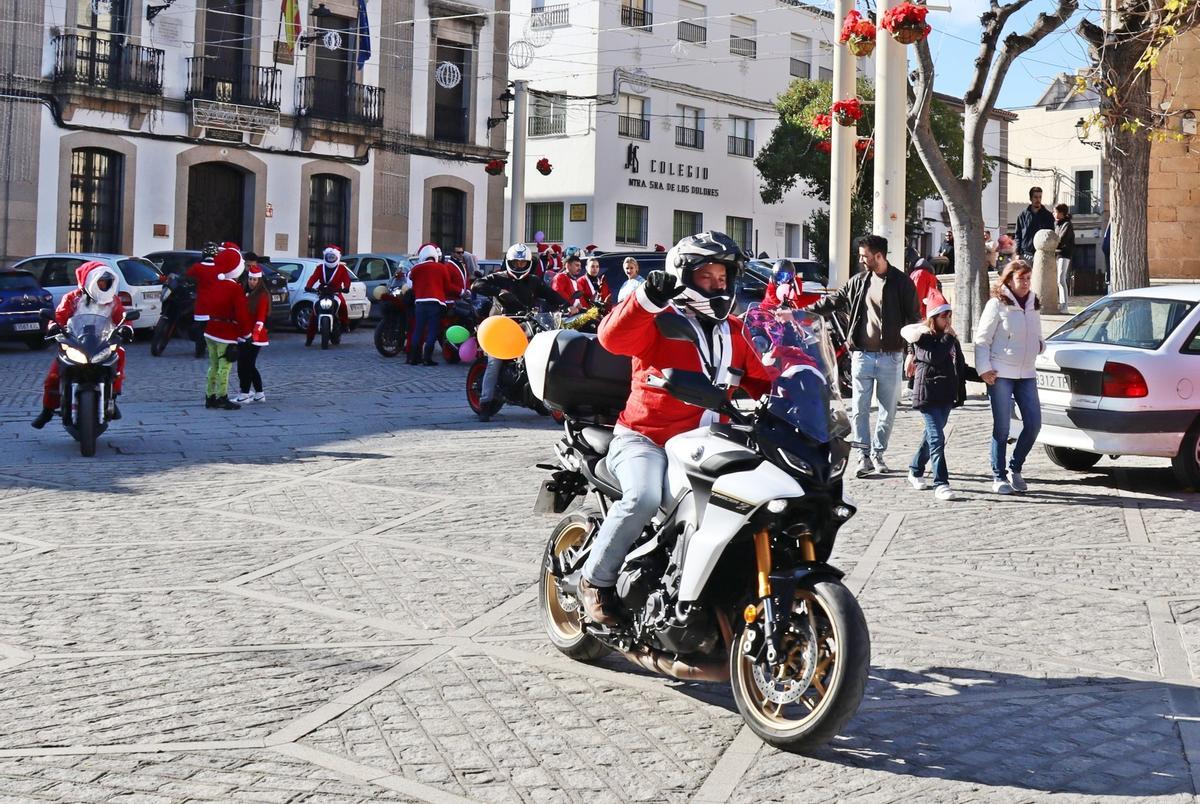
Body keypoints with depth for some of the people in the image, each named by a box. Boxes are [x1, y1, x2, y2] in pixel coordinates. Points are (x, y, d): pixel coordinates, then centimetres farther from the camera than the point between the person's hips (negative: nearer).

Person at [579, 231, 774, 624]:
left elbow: (759, 380, 19)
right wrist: (649, 297, -37)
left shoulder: (733, 333, 16)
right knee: (643, 498, -33)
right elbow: (613, 337, -24)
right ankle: (596, 579, -13)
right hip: (645, 440, -6)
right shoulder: (660, 322, -6)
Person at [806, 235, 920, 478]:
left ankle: (878, 453, 20)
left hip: (890, 356, -3)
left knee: (888, 410, 7)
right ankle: (864, 456, 8)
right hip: (862, 355, 3)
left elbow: (913, 318, -2)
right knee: (860, 409, 1)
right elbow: (832, 301, 12)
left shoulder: (901, 282, -4)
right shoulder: (858, 281, 7)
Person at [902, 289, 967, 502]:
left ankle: (916, 471, 35)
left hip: (946, 395, 8)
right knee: (937, 438, -14)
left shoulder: (951, 339, 15)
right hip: (928, 394, -8)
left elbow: (960, 367, 22)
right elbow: (933, 357, -25)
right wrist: (947, 337, -19)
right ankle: (941, 484, -17)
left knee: (932, 435, 17)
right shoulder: (923, 338, -8)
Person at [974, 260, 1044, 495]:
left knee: (1034, 423, 2)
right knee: (1002, 427, -2)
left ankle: (1015, 468, 19)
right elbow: (982, 339, -7)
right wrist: (984, 369, -14)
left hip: (1026, 374, 6)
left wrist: (1041, 345, 3)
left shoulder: (1034, 305, 13)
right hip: (1001, 374, -6)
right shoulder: (997, 304, -6)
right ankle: (999, 476, 8)